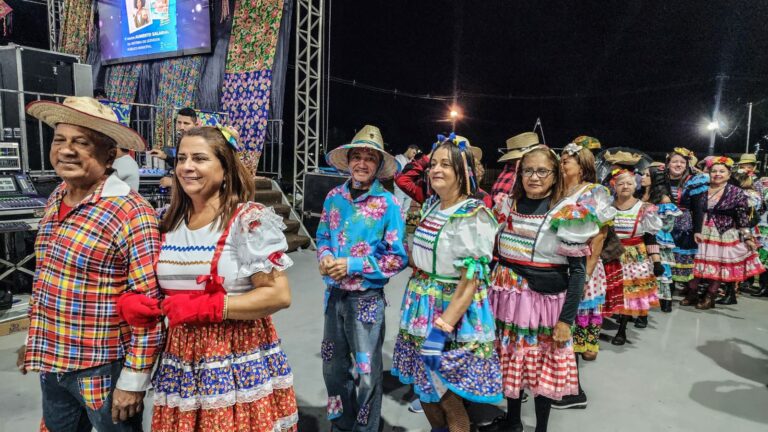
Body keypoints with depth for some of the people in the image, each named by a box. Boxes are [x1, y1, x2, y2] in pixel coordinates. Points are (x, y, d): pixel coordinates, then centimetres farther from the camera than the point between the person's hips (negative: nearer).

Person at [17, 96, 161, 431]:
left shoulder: (131, 214, -22)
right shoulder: (55, 201, 3)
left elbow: (149, 303, -22)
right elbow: (44, 277, 15)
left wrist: (134, 378, -19)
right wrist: (35, 339, 19)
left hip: (104, 369, -7)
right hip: (51, 364, 7)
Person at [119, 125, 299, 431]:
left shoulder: (250, 220, -12)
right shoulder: (170, 224, 8)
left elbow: (279, 295, -17)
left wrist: (204, 307, -20)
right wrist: (129, 302, -3)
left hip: (240, 366, -5)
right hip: (181, 364, 6)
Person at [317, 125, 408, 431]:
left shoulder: (387, 204, -11)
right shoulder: (335, 197, 1)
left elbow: (398, 258, -11)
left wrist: (352, 266, -18)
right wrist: (325, 257, -9)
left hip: (367, 298, -5)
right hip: (335, 293, 5)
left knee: (367, 372, 8)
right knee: (333, 366, 19)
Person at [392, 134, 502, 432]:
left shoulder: (474, 216, -15)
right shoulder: (430, 206, 8)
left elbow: (470, 282, -19)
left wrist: (443, 326, -23)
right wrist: (414, 298, 10)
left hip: (452, 307, -7)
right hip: (421, 305, 7)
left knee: (447, 394, 5)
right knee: (422, 386, 19)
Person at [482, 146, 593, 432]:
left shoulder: (567, 213, -9)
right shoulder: (508, 206, 5)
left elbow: (578, 270, -10)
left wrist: (566, 319, -14)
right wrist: (492, 295, 9)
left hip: (544, 302, -4)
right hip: (508, 300, 5)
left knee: (543, 367, 9)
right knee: (510, 362, 16)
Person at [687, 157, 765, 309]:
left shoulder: (736, 193, -1)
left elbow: (742, 217, -2)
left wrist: (747, 237, -6)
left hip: (724, 236, -2)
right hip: (701, 233, 2)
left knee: (718, 267, 4)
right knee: (697, 265, 5)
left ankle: (709, 297, 14)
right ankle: (692, 294, 16)